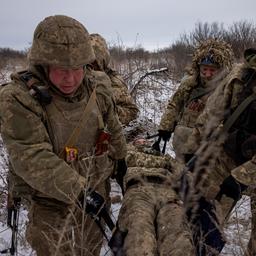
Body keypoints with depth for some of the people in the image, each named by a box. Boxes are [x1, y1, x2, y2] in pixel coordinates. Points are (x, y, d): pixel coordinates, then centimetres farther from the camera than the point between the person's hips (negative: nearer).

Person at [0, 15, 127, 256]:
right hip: (51, 201, -5)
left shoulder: (97, 86, -8)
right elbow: (33, 160, -33)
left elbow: (113, 128, 10)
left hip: (97, 190, 5)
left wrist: (120, 158, 23)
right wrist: (79, 191, -38)